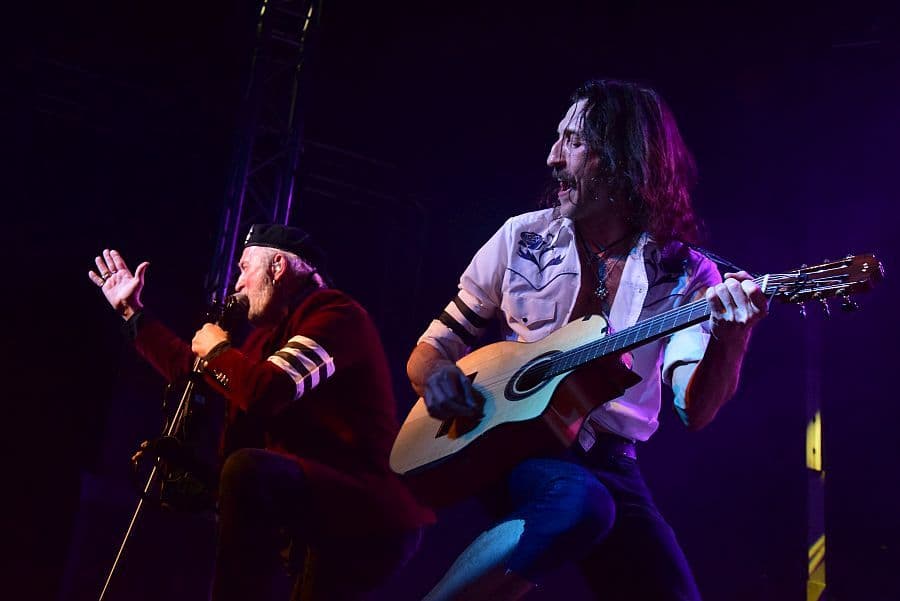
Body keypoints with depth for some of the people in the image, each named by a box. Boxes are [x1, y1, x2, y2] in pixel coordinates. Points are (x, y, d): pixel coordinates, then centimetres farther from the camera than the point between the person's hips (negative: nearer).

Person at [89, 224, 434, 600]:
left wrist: (217, 349, -5)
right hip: (326, 507, 10)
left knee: (248, 468, -29)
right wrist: (132, 311, 33)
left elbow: (264, 391, -26)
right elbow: (194, 372, 27)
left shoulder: (334, 312, -11)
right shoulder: (272, 329, 18)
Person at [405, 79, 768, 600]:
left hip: (606, 461, 1)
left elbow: (695, 410, -13)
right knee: (580, 504, -33)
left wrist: (731, 335, -32)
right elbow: (433, 347, 9)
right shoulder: (524, 237, 3)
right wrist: (436, 376, -14)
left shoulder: (686, 276, 0)